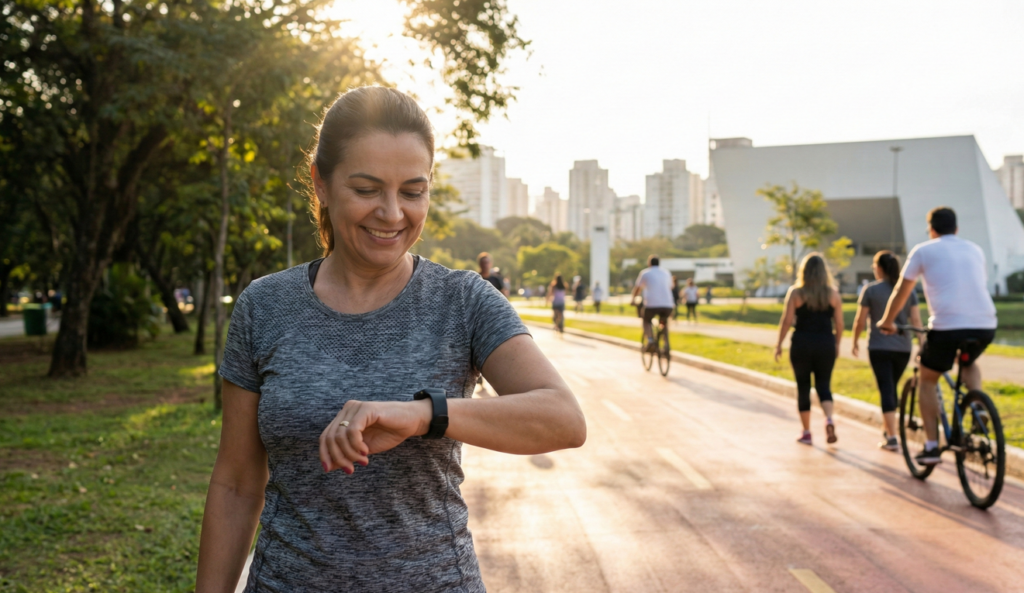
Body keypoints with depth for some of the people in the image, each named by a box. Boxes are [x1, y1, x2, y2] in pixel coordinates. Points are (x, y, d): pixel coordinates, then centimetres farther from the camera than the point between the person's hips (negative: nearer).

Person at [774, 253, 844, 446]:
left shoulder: (795, 292, -4)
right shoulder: (833, 294, 2)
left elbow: (787, 320, -7)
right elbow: (839, 324, 3)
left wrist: (779, 343, 1)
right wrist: (837, 344, 16)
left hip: (801, 345, -1)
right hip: (826, 344, 1)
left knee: (803, 387, 9)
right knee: (824, 385, 10)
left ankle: (806, 432, 13)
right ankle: (829, 419, -16)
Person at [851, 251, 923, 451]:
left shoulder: (871, 290, -5)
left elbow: (860, 320, -3)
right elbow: (916, 320, -1)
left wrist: (855, 342, 11)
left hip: (879, 348, -4)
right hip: (903, 348, 4)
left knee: (886, 390, -3)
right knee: (892, 388, 20)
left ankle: (892, 438, -9)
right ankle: (888, 430, 30)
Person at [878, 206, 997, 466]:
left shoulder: (924, 250, 9)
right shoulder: (975, 250, 21)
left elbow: (901, 291, 14)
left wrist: (887, 321, 29)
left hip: (947, 326, -4)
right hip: (985, 325, 4)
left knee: (927, 380, 17)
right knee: (968, 363, 36)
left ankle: (931, 447, 11)